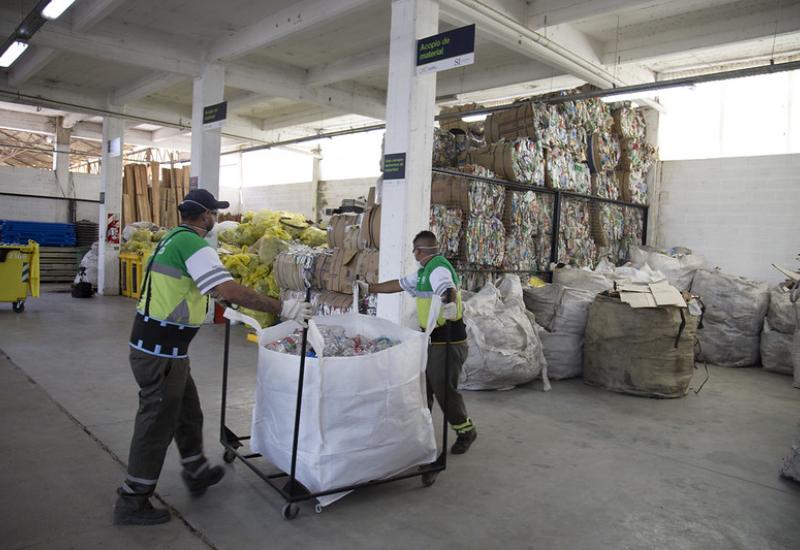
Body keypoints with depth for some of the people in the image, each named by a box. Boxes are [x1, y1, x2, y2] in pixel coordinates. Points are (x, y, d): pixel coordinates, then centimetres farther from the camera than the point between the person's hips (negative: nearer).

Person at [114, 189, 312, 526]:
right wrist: (282, 308, -25)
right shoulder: (192, 243, -19)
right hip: (161, 352, -10)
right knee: (157, 424, 4)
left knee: (188, 413, 21)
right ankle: (132, 503, 18)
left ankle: (196, 473, 38)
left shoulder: (174, 238, 12)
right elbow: (229, 290, -29)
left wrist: (222, 294, 37)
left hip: (155, 345, 10)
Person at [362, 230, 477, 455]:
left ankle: (465, 431, 17)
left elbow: (448, 289, -38)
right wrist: (368, 288, 27)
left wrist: (449, 302, -60)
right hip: (433, 340, 10)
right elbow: (399, 284, 23)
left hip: (448, 341, -10)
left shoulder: (438, 268, -17)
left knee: (444, 388, -2)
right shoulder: (425, 271, 14)